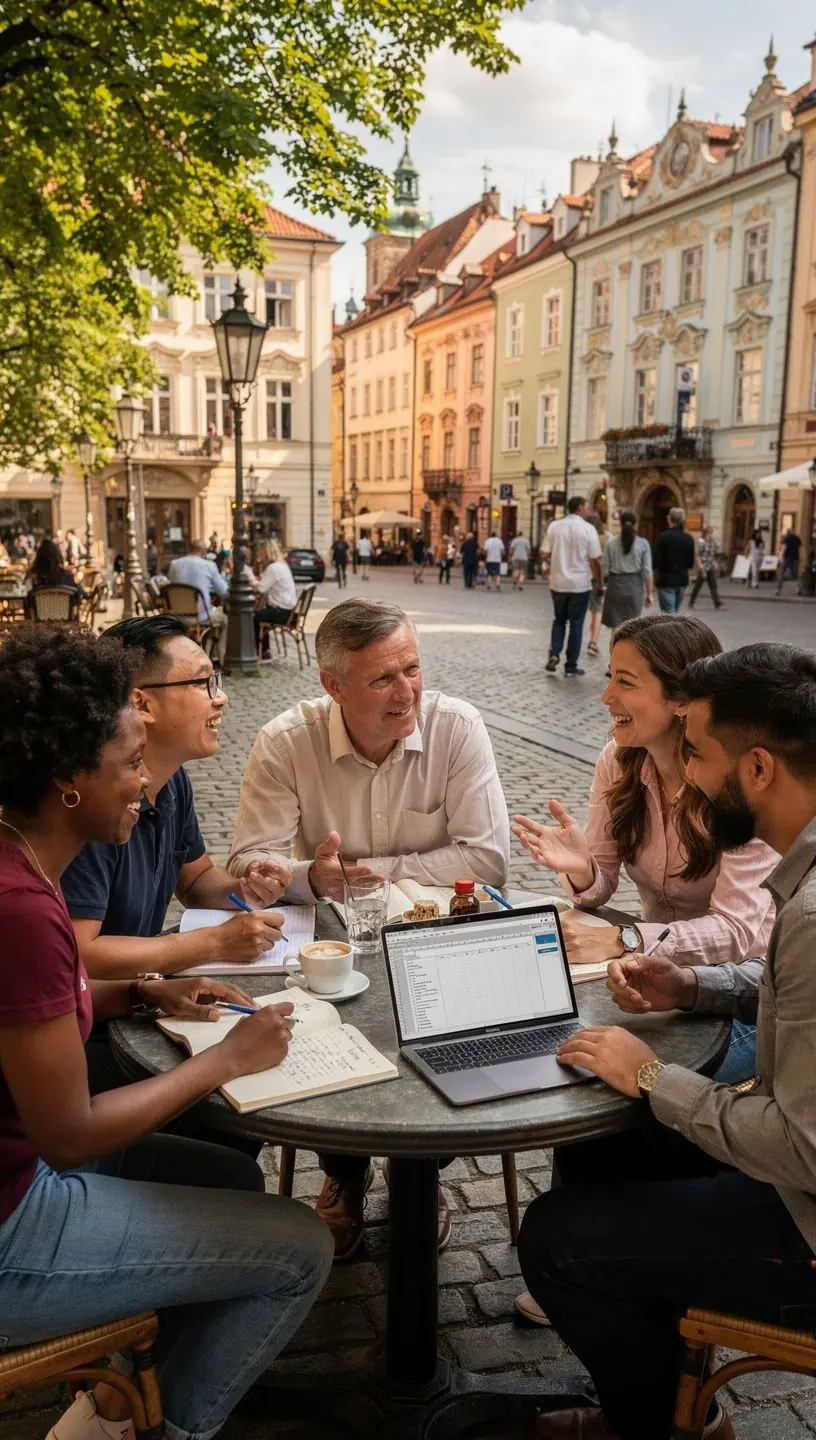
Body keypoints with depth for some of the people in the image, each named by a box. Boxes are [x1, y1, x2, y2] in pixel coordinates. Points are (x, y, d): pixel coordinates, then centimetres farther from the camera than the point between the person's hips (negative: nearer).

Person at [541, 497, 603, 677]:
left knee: (559, 620, 19)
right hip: (579, 584, -3)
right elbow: (595, 560, -8)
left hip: (557, 583, 3)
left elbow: (544, 553, 1)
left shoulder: (554, 526, -1)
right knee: (576, 624, 7)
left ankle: (554, 654, 0)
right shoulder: (588, 529, -9)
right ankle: (571, 665, 10)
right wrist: (600, 582, 3)